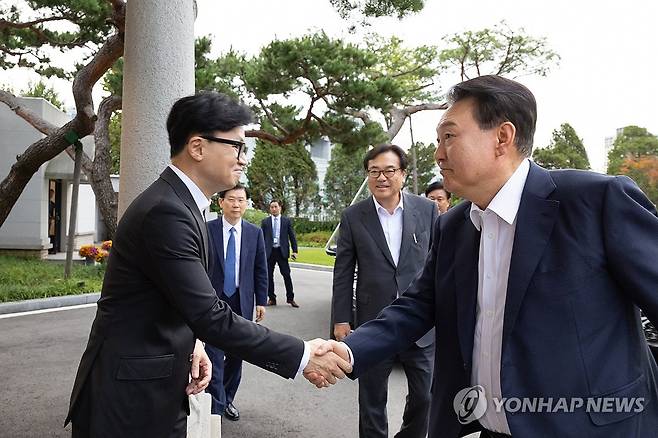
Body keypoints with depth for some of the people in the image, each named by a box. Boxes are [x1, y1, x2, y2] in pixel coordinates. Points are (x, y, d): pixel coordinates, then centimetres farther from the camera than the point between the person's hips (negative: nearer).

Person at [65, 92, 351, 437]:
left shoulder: (179, 203, 6)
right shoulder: (165, 212, -25)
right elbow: (211, 317, -27)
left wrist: (191, 343, -1)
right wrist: (301, 357, -22)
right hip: (131, 398, -9)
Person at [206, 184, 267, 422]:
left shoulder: (255, 233, 3)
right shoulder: (207, 230, -5)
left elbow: (260, 269, 7)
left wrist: (261, 301, 5)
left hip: (242, 302, 3)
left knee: (236, 355, 12)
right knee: (214, 355, -4)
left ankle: (227, 398, 29)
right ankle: (216, 405, 7)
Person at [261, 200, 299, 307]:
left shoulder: (286, 221, 5)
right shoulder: (265, 222, 7)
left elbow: (292, 236, 5)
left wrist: (294, 251, -3)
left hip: (282, 251, -1)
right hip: (269, 252, 1)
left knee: (286, 275, -1)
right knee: (269, 276, 5)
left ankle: (290, 298, 8)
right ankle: (272, 298, 16)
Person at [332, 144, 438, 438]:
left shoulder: (426, 210, 0)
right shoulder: (353, 217, -2)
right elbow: (343, 273, 1)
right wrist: (341, 320, -1)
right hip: (374, 325, 0)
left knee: (426, 397, 10)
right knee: (371, 402, 13)